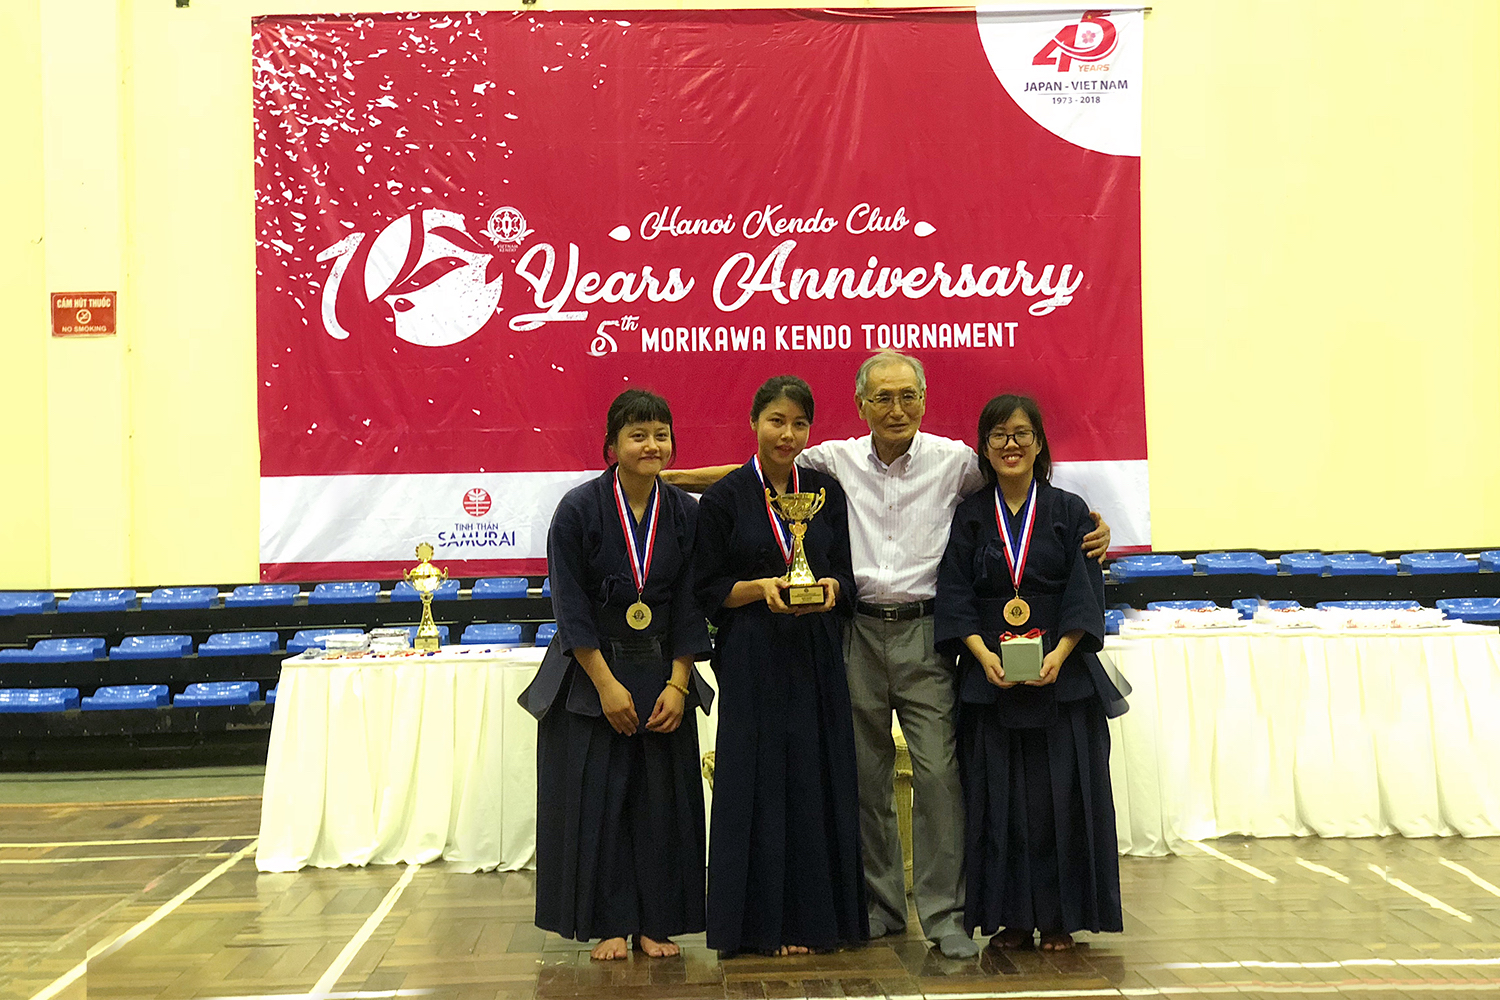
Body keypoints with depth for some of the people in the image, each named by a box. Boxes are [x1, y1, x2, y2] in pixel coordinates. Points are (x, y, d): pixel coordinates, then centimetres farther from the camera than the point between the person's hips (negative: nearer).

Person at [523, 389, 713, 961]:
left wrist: (677, 685, -6)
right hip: (592, 674, -3)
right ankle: (609, 925, 11)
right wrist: (607, 685, -13)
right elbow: (571, 608, -9)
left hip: (662, 673, 3)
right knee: (597, 796, 0)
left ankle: (656, 922, 15)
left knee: (662, 799, 4)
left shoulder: (685, 514, -1)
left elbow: (690, 608, 2)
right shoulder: (579, 510, -9)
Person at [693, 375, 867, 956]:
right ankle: (762, 921, 10)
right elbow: (708, 589, -1)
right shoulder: (725, 496, -2)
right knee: (760, 781, -1)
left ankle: (817, 915, 16)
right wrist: (760, 588, -17)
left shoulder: (826, 492, 8)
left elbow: (846, 574, 10)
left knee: (819, 779, 4)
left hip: (816, 654, 3)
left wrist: (831, 587, -11)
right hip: (753, 659, -3)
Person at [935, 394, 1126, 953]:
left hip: (1061, 675, -1)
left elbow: (1085, 594, -1)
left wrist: (1058, 654, -16)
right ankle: (1011, 917, 11)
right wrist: (983, 653, -15)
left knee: (1060, 795, 0)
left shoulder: (1069, 512, 5)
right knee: (1000, 797, 2)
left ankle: (1060, 917, 11)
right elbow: (955, 595, 1)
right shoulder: (969, 517, 7)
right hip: (989, 677, 1)